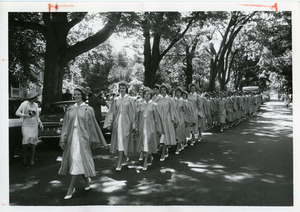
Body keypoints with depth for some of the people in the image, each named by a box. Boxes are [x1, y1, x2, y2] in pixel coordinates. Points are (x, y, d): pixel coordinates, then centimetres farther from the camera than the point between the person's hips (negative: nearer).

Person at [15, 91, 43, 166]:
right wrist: (26, 115, -21)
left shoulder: (35, 105, 9)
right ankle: (24, 158, 1)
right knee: (26, 141, -16)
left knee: (33, 143, -4)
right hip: (26, 125, -4)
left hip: (34, 126, 4)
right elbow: (17, 113, -7)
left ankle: (32, 160, -1)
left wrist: (40, 123, 3)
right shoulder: (24, 104, -7)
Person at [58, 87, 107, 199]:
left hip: (82, 137, -4)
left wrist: (92, 140, 4)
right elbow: (65, 125, 9)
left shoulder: (88, 109, 0)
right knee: (73, 160, 9)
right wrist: (63, 139, 2)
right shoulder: (70, 109, 9)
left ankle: (71, 188, -3)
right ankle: (86, 180, 33)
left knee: (77, 161, -10)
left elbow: (92, 125, 3)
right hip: (71, 137, 4)